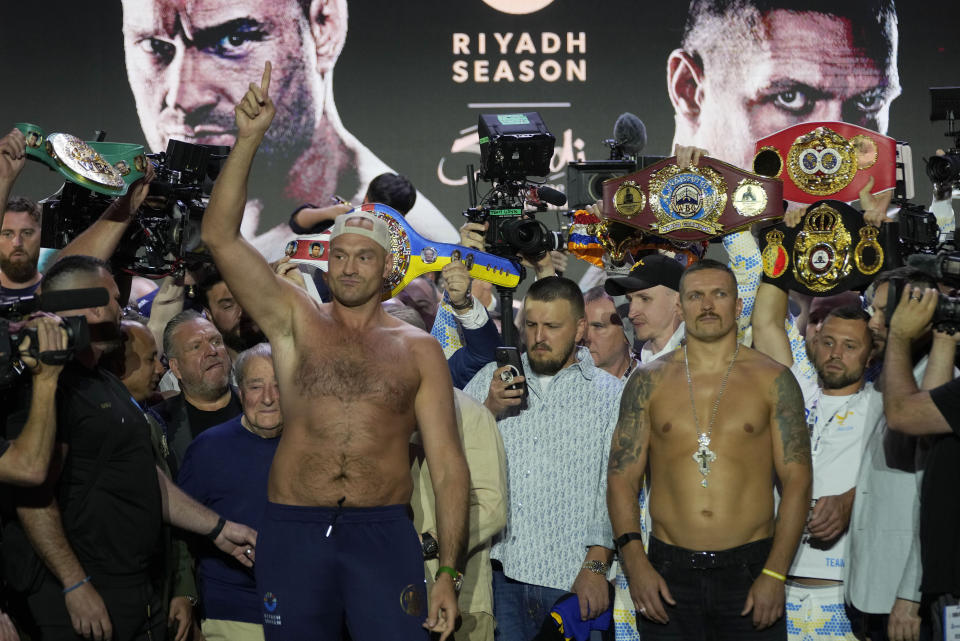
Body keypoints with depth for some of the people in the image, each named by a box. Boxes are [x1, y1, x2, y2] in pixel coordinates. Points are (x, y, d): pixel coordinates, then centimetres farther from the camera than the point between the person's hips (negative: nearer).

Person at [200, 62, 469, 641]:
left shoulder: (419, 350, 7)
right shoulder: (297, 322, 8)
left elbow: (448, 465, 4)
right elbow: (220, 236, -3)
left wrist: (449, 573, -4)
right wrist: (249, 139, -11)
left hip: (383, 534, -1)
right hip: (293, 532, 1)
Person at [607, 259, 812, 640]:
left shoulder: (773, 380, 3)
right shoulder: (648, 382, 6)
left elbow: (797, 481, 0)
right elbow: (621, 477, 4)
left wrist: (775, 574, -9)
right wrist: (633, 559, -9)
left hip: (750, 572, -1)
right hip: (667, 574, 1)